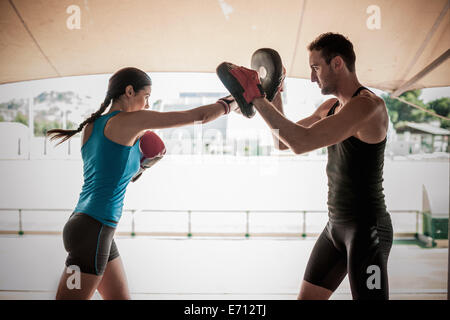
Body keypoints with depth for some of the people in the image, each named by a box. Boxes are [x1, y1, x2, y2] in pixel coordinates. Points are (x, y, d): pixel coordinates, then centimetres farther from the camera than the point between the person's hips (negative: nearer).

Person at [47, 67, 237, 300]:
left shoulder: (90, 126, 12)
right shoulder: (128, 121, -10)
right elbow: (198, 116, -6)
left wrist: (141, 160, 11)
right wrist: (233, 103, 9)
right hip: (93, 231, -9)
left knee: (121, 296, 16)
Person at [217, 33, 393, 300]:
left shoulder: (369, 105, -19)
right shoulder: (331, 107, 11)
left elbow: (302, 142, -29)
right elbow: (283, 142, 15)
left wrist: (257, 100, -21)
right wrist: (274, 96, 4)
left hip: (367, 228, -9)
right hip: (336, 225, 9)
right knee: (307, 296, 15)